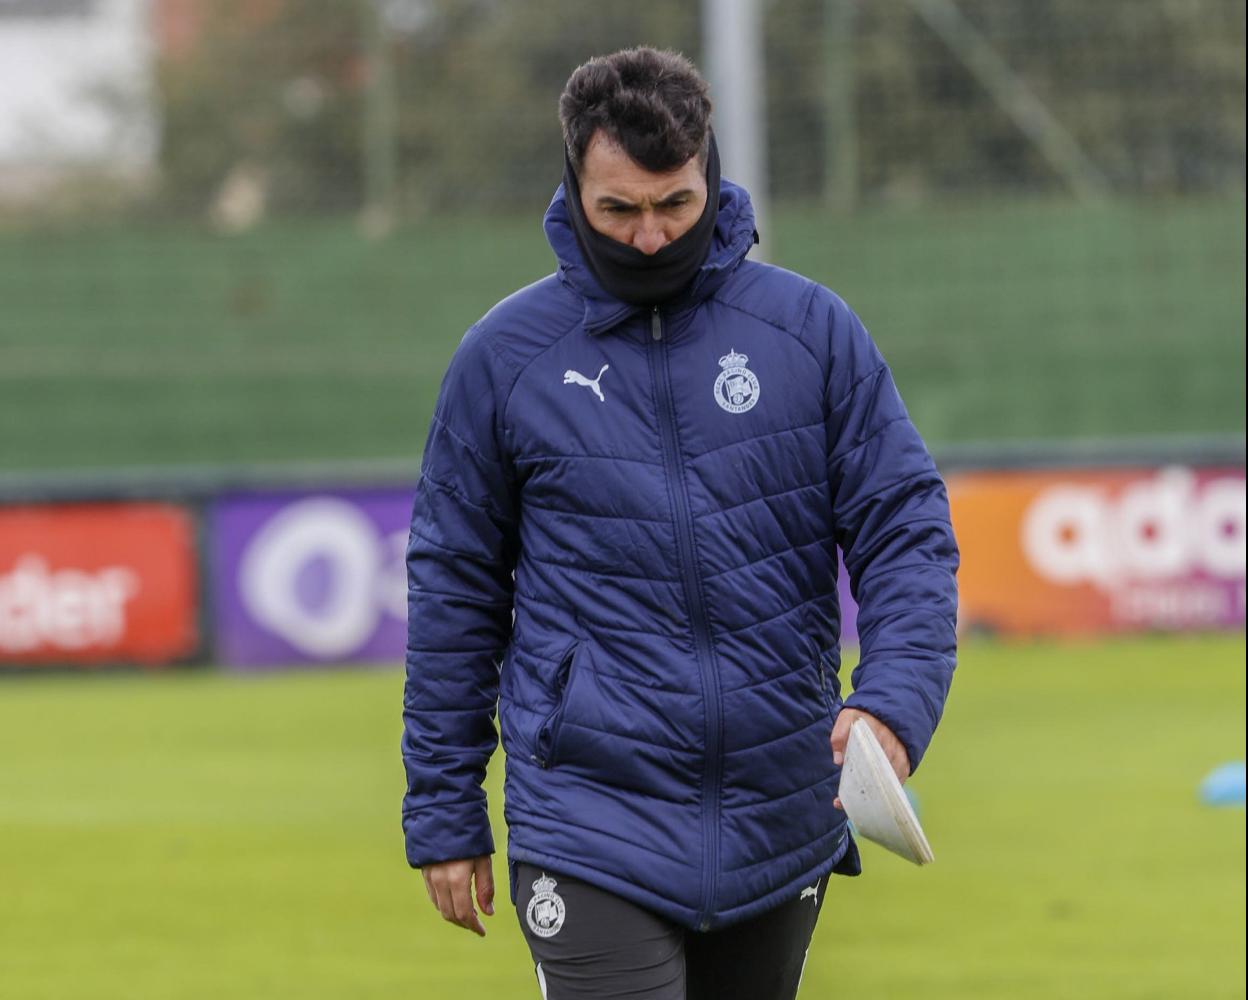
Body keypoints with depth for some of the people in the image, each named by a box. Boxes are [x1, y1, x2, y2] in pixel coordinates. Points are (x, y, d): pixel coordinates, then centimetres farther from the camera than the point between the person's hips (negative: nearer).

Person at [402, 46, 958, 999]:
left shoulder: (812, 330, 2)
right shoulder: (505, 356, 1)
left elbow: (907, 527, 0)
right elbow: (453, 590, 7)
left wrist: (893, 702, -18)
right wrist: (444, 818, 6)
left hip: (782, 836, 2)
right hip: (592, 834, -2)